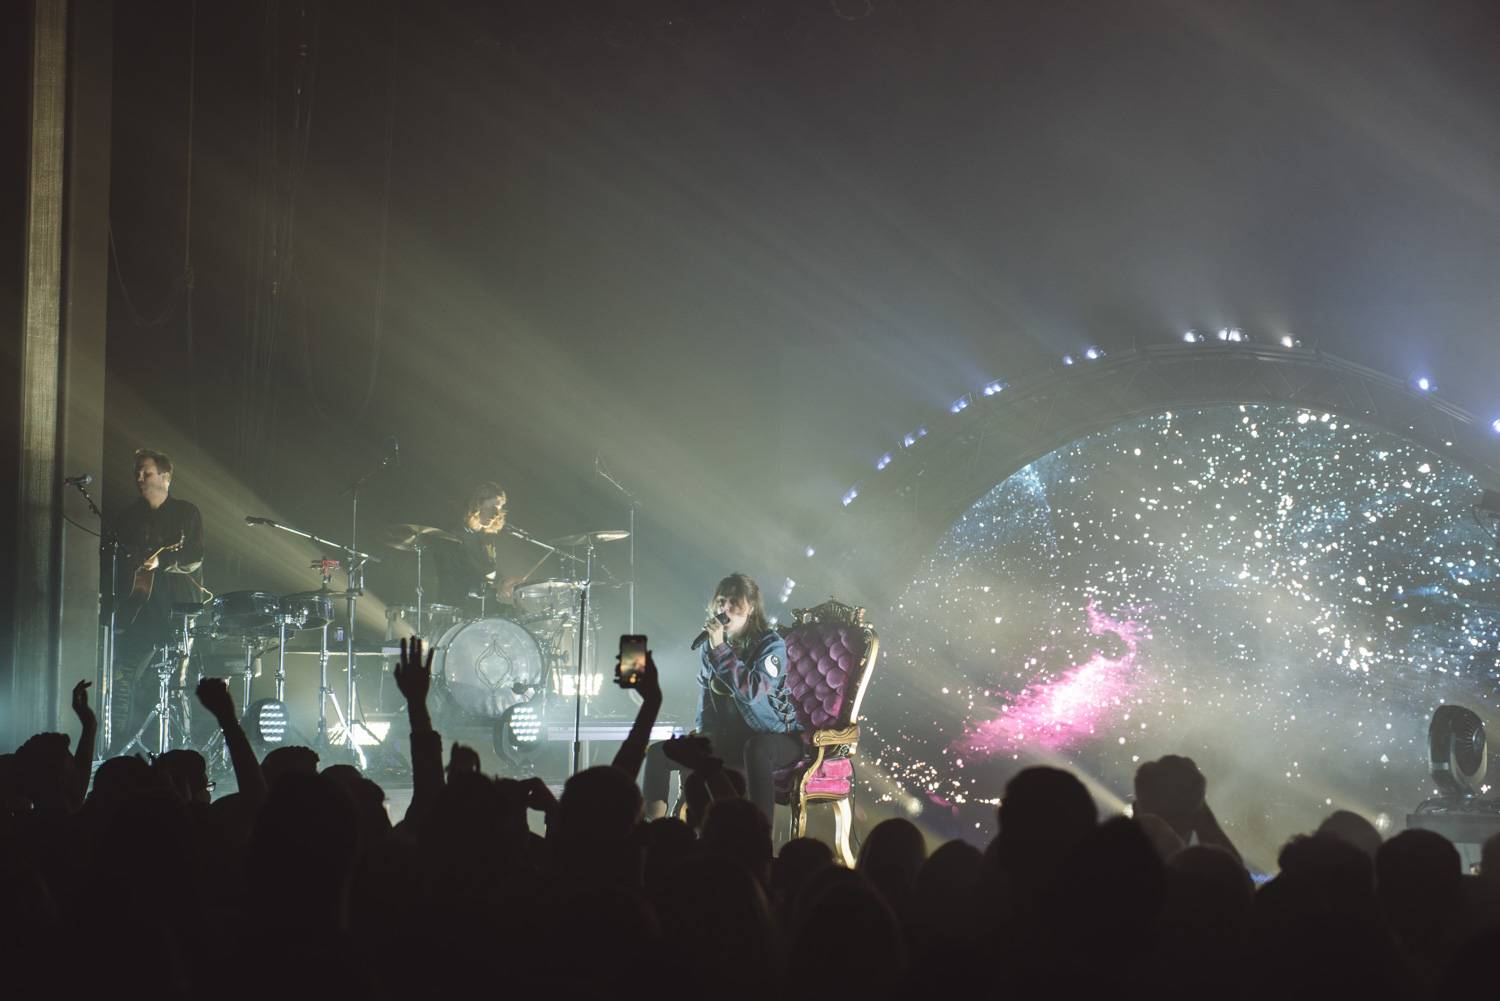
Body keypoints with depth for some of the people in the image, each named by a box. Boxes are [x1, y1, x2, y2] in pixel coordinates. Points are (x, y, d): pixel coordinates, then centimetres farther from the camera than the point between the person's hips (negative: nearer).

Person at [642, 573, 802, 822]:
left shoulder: (771, 645, -14)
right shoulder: (711, 645, 4)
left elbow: (753, 691, -32)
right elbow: (706, 696, 19)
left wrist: (721, 650, -29)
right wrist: (702, 732, 6)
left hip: (776, 738, -6)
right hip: (731, 737, 7)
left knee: (756, 749, -42)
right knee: (659, 752, -6)